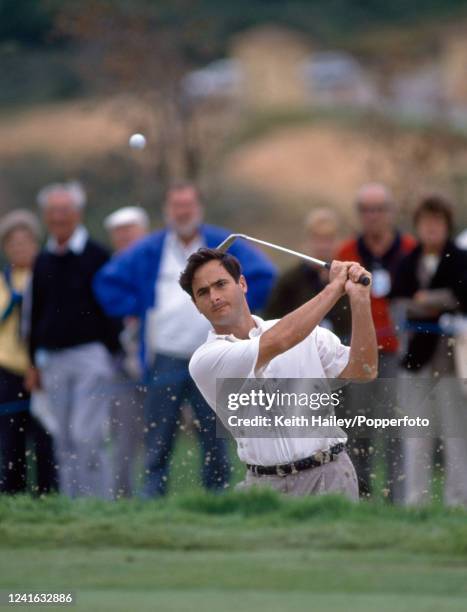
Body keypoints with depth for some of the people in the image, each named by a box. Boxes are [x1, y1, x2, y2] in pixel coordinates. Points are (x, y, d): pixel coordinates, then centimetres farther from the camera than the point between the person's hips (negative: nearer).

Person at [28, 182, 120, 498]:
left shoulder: (97, 256, -2)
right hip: (53, 359, 6)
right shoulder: (43, 261, 14)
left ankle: (100, 500, -8)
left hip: (91, 356, -5)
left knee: (87, 434, -14)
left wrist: (112, 352, -9)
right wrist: (35, 361, 16)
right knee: (65, 441, 5)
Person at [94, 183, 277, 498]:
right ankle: (152, 498, -1)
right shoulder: (149, 251, 9)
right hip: (166, 361, 0)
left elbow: (263, 274, 5)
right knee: (159, 440, -2)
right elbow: (108, 281, 13)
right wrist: (136, 309, 5)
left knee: (214, 437, 2)